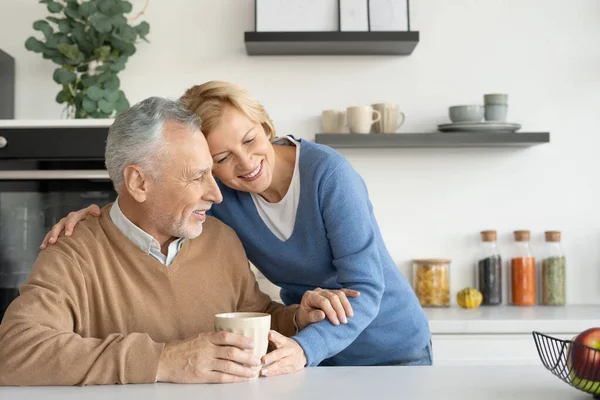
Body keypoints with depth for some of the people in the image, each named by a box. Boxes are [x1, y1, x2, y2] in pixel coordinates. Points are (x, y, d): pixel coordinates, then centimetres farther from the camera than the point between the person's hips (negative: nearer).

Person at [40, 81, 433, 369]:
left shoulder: (327, 173, -26)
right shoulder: (216, 192, -13)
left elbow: (364, 290, -28)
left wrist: (302, 349, -45)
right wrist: (97, 212, -20)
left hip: (392, 348, -3)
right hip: (313, 349, 3)